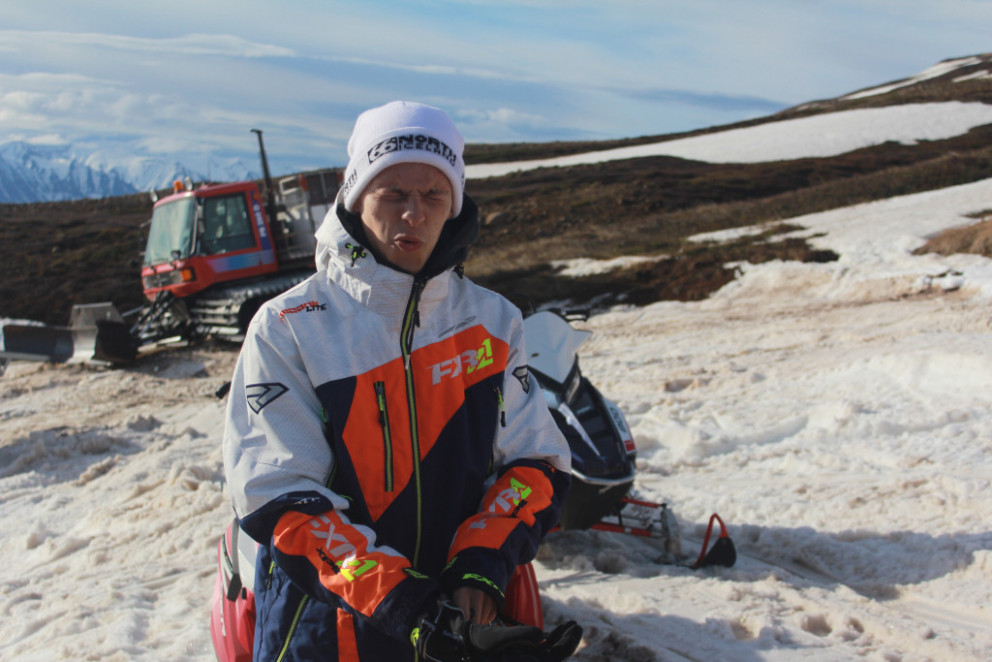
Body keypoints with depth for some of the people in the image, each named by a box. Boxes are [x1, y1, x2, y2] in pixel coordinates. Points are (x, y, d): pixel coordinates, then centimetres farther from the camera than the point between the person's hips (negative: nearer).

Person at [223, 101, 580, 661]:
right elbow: (280, 499, -14)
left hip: (467, 617, 3)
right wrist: (399, 600, -23)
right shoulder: (286, 329, -9)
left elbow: (538, 460, 0)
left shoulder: (494, 321, 0)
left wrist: (483, 564, -17)